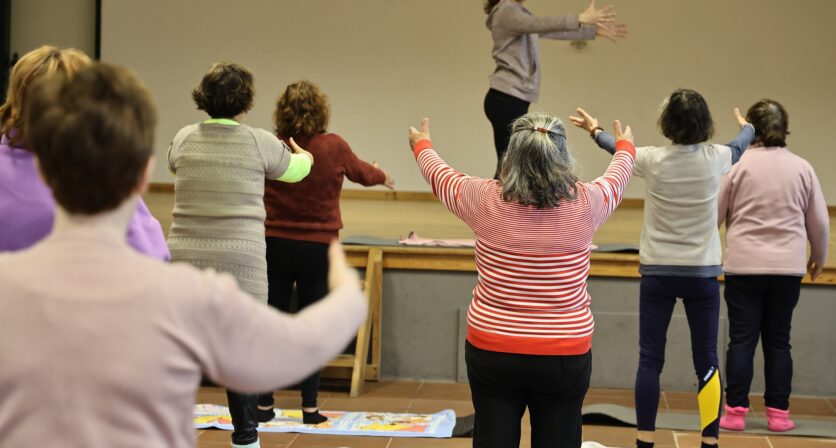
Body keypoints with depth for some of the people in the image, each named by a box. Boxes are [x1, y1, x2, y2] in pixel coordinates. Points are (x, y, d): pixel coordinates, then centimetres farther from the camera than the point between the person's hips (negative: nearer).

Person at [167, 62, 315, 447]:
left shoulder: (184, 139, 4)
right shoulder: (259, 142, -2)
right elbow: (293, 171, 18)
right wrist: (306, 157, 43)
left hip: (185, 258, 3)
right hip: (239, 263, -2)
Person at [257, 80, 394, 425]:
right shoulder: (334, 148, -8)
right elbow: (362, 173, 11)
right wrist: (383, 177, 32)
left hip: (275, 246, 1)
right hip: (317, 249, -1)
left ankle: (264, 405, 13)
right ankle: (310, 407, 9)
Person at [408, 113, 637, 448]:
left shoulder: (486, 200, -8)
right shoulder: (585, 203, -7)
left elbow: (440, 175, 13)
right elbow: (616, 179, 17)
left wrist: (422, 146, 36)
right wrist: (625, 147, 40)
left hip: (492, 351, 0)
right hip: (566, 356, 0)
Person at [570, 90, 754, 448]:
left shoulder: (653, 160, -9)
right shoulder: (716, 158, -6)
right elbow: (741, 147, 19)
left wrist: (595, 131, 35)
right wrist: (747, 127, 44)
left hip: (658, 271, 0)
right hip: (702, 273, 1)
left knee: (650, 359, 3)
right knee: (706, 361, 5)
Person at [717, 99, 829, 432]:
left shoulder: (739, 164, -5)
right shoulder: (801, 167, 3)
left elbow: (713, 214, -1)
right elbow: (819, 222, 9)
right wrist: (818, 258, 26)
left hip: (744, 266, -2)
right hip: (788, 268, 2)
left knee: (742, 340, 3)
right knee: (778, 340, 10)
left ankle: (735, 412, 3)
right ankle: (778, 413, 11)